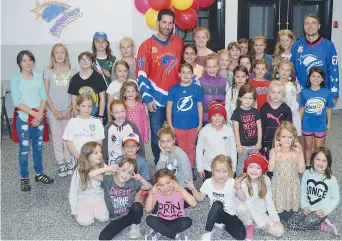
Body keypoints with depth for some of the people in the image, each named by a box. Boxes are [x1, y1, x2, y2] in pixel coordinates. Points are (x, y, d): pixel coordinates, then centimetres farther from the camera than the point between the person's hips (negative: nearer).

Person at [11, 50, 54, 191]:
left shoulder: (38, 77, 3)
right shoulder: (15, 79, -7)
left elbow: (44, 98, 2)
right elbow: (16, 102, -11)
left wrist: (39, 115, -11)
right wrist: (33, 113, -15)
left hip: (39, 118, 3)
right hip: (23, 118, -3)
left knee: (38, 147, 13)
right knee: (24, 149, 2)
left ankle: (39, 173, 27)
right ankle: (24, 178, 13)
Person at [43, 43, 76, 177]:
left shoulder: (72, 72, 1)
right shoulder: (48, 72, -1)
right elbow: (46, 94, -2)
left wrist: (70, 109, -7)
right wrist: (55, 111, -7)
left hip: (68, 110, 1)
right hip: (53, 110, 0)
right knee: (57, 137, 5)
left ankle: (69, 162, 16)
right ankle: (61, 164, 14)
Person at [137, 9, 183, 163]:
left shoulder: (179, 43, 5)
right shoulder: (146, 45, -5)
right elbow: (141, 75, -7)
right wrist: (147, 98, -12)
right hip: (156, 99, -3)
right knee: (157, 134, 6)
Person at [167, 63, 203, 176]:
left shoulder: (197, 88, -2)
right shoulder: (174, 89, -3)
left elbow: (200, 107, 2)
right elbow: (169, 107, 0)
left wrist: (200, 124, 1)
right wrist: (170, 125, -2)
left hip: (193, 125, 0)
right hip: (178, 125, 0)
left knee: (191, 148, 14)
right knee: (181, 148, 12)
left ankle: (191, 169, 28)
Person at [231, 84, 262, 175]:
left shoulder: (255, 112, 3)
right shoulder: (237, 112, -9)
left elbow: (259, 128, 6)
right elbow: (236, 130, -10)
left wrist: (259, 142, 2)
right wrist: (238, 145, -11)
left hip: (254, 145, 4)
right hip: (243, 145, -4)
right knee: (241, 165, 9)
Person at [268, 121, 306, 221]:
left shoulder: (296, 152, -7)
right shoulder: (274, 151, -11)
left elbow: (301, 170, -14)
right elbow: (270, 169, -22)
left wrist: (301, 153, -19)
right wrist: (275, 152, -27)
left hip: (292, 186, 1)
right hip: (278, 185, -1)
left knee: (288, 214, 11)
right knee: (278, 208, 5)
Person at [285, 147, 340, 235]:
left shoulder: (331, 179, -13)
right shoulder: (307, 174, -4)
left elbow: (336, 198, -5)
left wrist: (325, 211, -14)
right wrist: (304, 206, -5)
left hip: (320, 211, -5)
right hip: (308, 209, 5)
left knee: (303, 225, -20)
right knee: (289, 224, -6)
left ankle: (323, 225, 3)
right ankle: (322, 225, 2)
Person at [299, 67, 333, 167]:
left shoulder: (327, 92, -12)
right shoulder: (304, 92, -11)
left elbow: (329, 109, -2)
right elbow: (302, 108, -1)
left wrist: (329, 123, 4)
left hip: (320, 125, -1)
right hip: (307, 125, 1)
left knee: (319, 148, 15)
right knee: (308, 147, 19)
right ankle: (307, 165, 37)